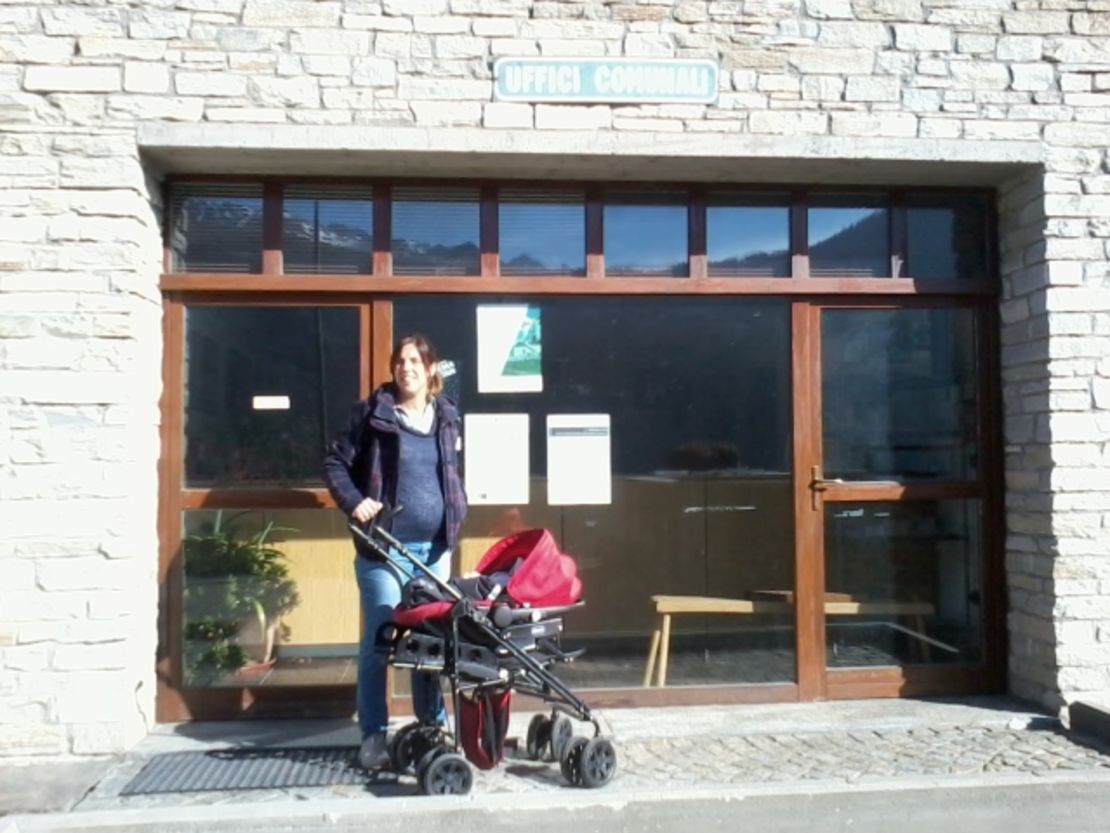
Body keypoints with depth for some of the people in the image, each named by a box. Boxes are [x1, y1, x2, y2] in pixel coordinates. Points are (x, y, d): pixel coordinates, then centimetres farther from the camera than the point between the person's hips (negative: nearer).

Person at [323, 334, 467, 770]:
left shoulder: (447, 416, 9)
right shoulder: (372, 412, -3)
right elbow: (335, 462, 0)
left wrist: (455, 521, 7)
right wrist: (354, 502, -15)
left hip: (434, 546, 4)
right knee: (379, 639, 0)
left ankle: (434, 725, 26)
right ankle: (374, 734, 11)